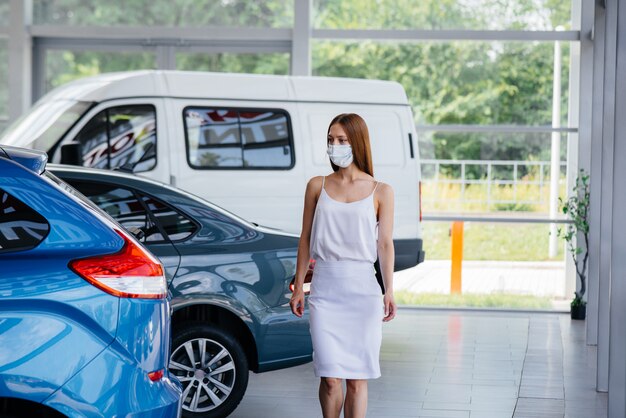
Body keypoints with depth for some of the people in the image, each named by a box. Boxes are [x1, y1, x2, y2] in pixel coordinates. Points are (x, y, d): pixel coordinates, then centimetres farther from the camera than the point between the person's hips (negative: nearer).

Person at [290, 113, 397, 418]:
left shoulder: (380, 192, 4)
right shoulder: (317, 186, 8)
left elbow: (385, 244, 3)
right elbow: (305, 239, 11)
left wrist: (389, 291, -6)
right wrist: (298, 287, 8)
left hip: (362, 289, -1)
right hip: (324, 289, 1)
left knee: (357, 378, 2)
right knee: (330, 377, -4)